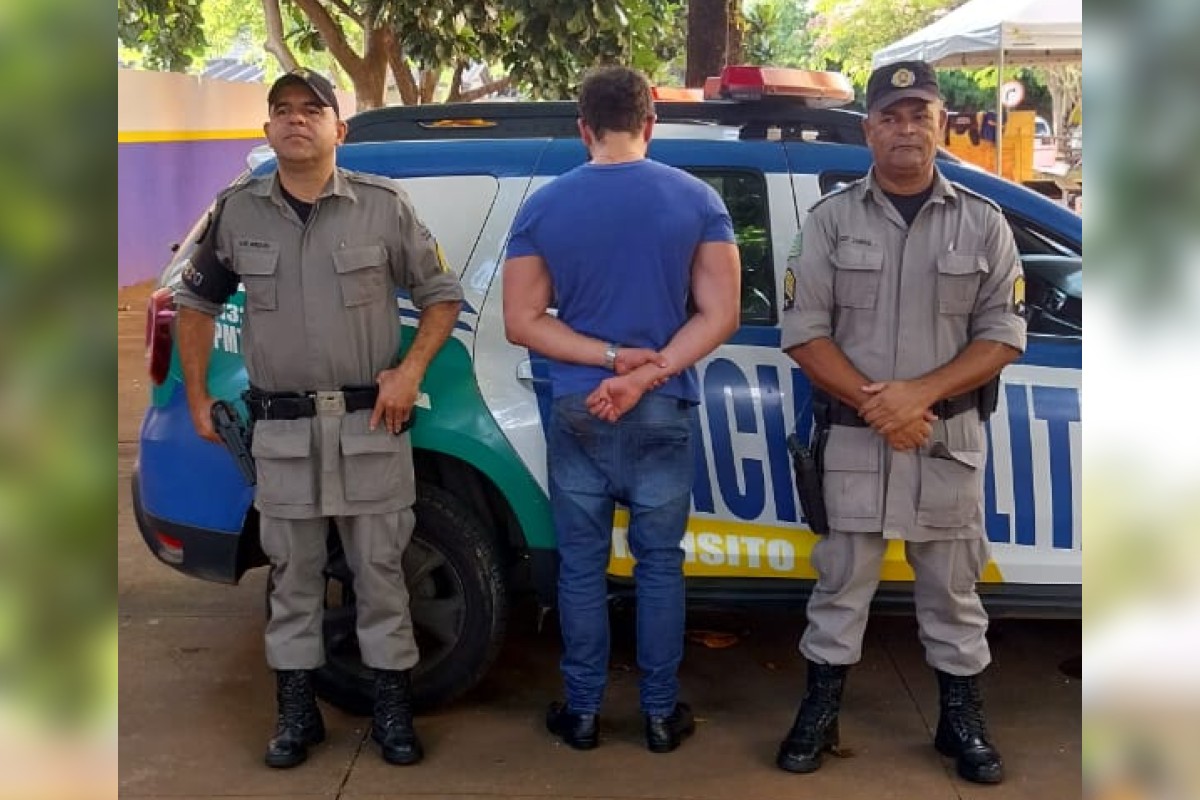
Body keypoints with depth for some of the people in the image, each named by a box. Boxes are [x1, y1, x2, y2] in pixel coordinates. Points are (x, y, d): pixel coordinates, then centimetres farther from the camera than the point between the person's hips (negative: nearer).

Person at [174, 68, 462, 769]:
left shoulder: (384, 205, -2)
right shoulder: (238, 212, 4)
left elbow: (442, 295, 4)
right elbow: (197, 303, 16)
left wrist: (411, 370, -9)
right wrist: (197, 397, 12)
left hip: (370, 424, -2)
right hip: (282, 429, 2)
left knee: (380, 572, 6)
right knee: (294, 576, 11)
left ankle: (394, 710, 19)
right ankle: (297, 712, 24)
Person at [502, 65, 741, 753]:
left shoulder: (544, 206, -3)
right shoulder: (698, 200, -3)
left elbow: (523, 321, -3)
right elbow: (720, 315, -8)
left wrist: (611, 356, -8)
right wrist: (645, 374, -13)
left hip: (576, 412, 0)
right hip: (664, 413, 0)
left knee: (582, 566, 11)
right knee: (660, 564, 11)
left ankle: (582, 711, 20)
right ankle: (662, 713, 20)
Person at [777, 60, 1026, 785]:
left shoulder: (983, 223, 2)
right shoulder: (832, 219, 1)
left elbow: (1003, 335, -2)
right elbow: (804, 331, -3)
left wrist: (919, 393, -16)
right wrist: (874, 404, -14)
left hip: (951, 437, 1)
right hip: (855, 435, 0)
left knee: (952, 586, 11)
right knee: (842, 581, 9)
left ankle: (963, 721, 26)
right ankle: (819, 714, 22)